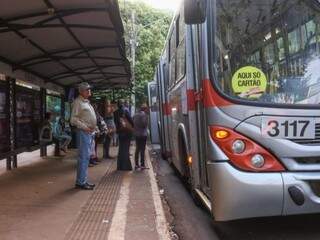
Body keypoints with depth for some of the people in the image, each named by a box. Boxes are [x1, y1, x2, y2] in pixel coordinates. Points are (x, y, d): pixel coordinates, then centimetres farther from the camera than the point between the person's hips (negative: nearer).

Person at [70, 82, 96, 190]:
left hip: (90, 132, 9)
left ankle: (84, 180, 20)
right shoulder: (78, 102, -8)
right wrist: (85, 127, -18)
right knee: (83, 157, -8)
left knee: (87, 157, 12)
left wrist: (93, 127, 11)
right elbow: (73, 119, -15)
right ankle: (80, 182, -2)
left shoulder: (87, 102, 19)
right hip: (83, 132, -9)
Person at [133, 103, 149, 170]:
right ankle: (142, 165, -1)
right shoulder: (144, 114, -11)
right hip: (143, 134, -7)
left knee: (137, 149, 13)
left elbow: (133, 124, 10)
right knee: (142, 150, -3)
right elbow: (145, 124, -17)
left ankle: (136, 164, 16)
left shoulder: (135, 115, 10)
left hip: (136, 134, 7)